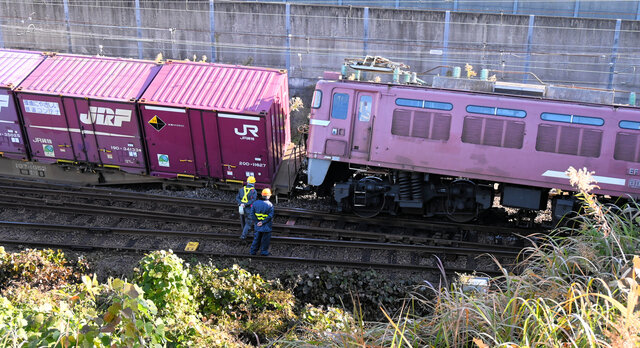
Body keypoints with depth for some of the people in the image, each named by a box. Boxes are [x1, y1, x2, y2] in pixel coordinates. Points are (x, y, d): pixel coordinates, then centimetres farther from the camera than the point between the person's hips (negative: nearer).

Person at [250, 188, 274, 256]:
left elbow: (252, 213, -2)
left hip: (258, 225, 5)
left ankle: (253, 251, 24)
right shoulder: (270, 205, -16)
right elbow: (270, 216, -20)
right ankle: (264, 252, 20)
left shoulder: (256, 203, -2)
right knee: (265, 239, 10)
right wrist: (263, 222, -14)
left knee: (257, 238, 19)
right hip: (266, 226, -5)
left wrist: (257, 221, -2)